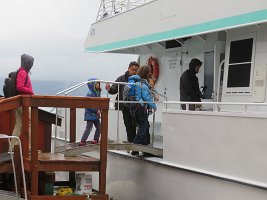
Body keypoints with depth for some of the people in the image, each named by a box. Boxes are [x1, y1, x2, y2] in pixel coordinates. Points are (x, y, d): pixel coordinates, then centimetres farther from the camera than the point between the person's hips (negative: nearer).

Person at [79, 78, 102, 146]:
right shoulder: (90, 93, -18)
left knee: (98, 127, 15)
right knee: (88, 128, -8)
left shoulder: (97, 92, 9)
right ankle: (82, 141, -4)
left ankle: (96, 139, 27)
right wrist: (96, 110, -19)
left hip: (96, 115, 9)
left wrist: (99, 110, -1)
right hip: (90, 114, -9)